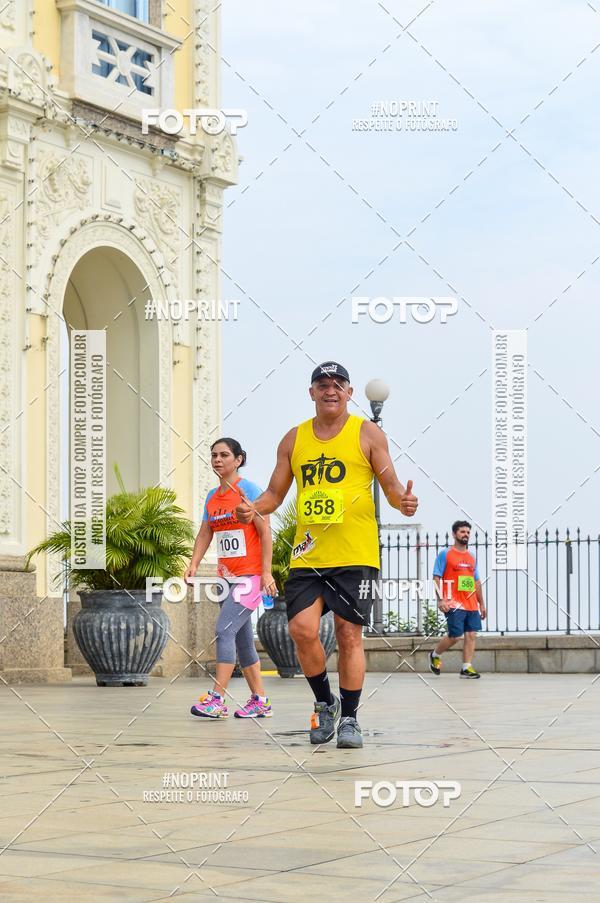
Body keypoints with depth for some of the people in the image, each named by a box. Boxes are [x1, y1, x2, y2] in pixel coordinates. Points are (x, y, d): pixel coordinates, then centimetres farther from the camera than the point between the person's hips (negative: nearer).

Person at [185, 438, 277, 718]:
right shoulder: (212, 497, 13)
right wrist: (193, 564, -3)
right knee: (242, 639, 9)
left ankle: (217, 699, -20)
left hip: (249, 576, -8)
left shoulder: (248, 490, -7)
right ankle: (260, 701, 16)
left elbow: (264, 532, -10)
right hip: (226, 577, 8)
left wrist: (266, 571, -15)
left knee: (224, 630, -18)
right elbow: (204, 534, 13)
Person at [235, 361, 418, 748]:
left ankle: (349, 717, 10)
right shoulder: (294, 439, 12)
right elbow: (276, 492, 16)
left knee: (349, 634, -2)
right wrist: (254, 508, -5)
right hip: (307, 554, 3)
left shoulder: (367, 433, 4)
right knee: (302, 629, -10)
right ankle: (325, 703, 13)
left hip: (355, 555, -2)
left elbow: (391, 486, 3)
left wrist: (403, 500, -20)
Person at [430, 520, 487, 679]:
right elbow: (437, 577, -5)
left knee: (471, 635, -2)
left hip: (471, 605, 6)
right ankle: (435, 655, 17)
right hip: (454, 604, -6)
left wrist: (481, 603, 17)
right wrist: (440, 599, -16)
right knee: (454, 636, -8)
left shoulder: (471, 558, 17)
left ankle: (467, 667, 1)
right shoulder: (445, 554, 0)